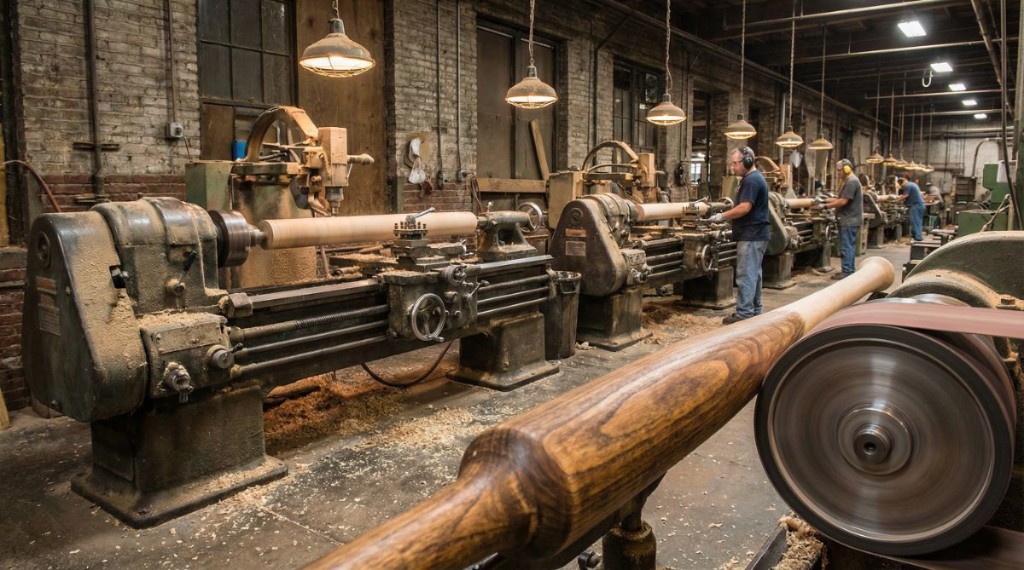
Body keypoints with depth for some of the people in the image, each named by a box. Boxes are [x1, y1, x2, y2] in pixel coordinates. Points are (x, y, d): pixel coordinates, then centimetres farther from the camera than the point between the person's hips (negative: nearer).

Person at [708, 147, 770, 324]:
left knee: (746, 275, -10)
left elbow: (745, 208, -23)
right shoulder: (756, 178, 18)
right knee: (753, 274, 14)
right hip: (756, 235, 11)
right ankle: (754, 311, 21)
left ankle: (744, 315, -9)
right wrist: (731, 205, 14)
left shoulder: (751, 180, -16)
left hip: (751, 236, -11)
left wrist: (722, 216, -15)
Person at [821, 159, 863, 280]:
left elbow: (843, 201, -21)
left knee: (847, 247, -8)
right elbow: (840, 198, 20)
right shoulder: (850, 181, 18)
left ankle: (847, 272, -5)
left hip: (849, 221, -11)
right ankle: (850, 270, 21)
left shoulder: (851, 182, -16)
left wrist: (826, 206, -15)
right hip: (849, 220, 11)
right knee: (849, 246, 14)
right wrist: (826, 201, 10)